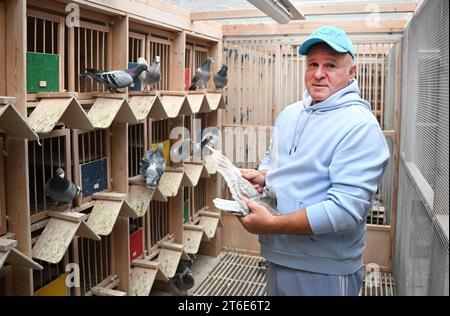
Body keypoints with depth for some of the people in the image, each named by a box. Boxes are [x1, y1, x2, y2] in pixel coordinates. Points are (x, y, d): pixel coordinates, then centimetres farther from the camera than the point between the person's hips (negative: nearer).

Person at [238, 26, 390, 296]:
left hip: (324, 271, -6)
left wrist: (271, 224, -26)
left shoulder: (361, 127, -19)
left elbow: (346, 209, -26)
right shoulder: (289, 114, 5)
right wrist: (261, 176, -4)